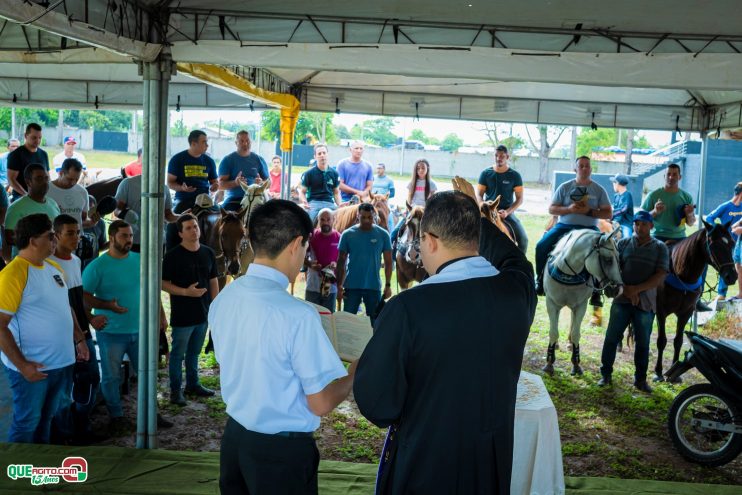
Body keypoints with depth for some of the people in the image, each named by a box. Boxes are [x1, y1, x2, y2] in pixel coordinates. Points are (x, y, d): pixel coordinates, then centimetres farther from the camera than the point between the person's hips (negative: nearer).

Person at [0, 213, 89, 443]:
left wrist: (79, 340, 12)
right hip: (32, 366, -8)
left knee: (46, 418, 20)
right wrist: (22, 364, -21)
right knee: (27, 423, 5)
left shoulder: (54, 267, 8)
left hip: (61, 362, 8)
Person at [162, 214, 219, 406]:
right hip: (182, 315, -5)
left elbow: (213, 282, 11)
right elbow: (163, 283, -9)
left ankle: (193, 384, 31)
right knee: (178, 353, 5)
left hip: (203, 313, 5)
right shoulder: (173, 256, -10)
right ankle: (175, 390, 16)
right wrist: (186, 292, -21)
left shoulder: (208, 253, 5)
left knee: (194, 352, 18)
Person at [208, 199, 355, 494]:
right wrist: (359, 369, -2)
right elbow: (321, 403, -19)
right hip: (282, 451, -6)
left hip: (234, 437, 6)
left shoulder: (222, 300, -3)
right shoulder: (297, 315, -25)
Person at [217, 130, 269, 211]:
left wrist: (261, 183, -8)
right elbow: (220, 185, 2)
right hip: (233, 199, -1)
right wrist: (235, 183, -18)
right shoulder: (228, 160, 8)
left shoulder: (259, 160, 14)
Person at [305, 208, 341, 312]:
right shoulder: (311, 236, -1)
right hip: (313, 286, 0)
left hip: (331, 287, 0)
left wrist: (336, 264, -18)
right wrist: (310, 264, -16)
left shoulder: (339, 238, -2)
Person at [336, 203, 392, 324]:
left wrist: (388, 285, -3)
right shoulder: (347, 234, -2)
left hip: (374, 286, 0)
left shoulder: (383, 235, -2)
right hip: (352, 286, 0)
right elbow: (341, 262, 2)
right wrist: (339, 286, -3)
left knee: (374, 320, 8)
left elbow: (388, 262, 3)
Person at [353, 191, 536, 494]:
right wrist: (472, 216, 25)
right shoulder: (517, 290, -11)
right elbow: (514, 260, 15)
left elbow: (376, 404, -20)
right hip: (494, 466, 5)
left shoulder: (407, 307, -26)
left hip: (422, 467, -4)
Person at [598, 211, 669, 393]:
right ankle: (606, 374, 12)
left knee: (643, 342, 8)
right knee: (611, 337, 1)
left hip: (646, 303, 0)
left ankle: (640, 379, 20)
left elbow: (660, 277, -6)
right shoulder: (623, 243, 5)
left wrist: (636, 289, -15)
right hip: (622, 299, 0)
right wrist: (626, 289, -12)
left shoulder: (660, 248, 2)